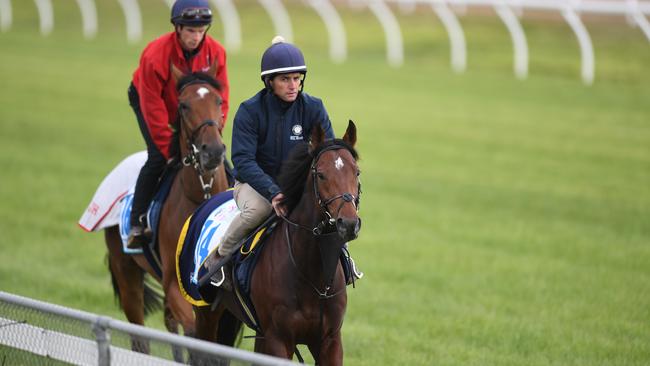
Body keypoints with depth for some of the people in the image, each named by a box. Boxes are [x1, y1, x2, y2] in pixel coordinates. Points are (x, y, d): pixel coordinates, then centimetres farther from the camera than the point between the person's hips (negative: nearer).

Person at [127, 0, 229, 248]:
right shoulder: (154, 56, -34)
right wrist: (170, 150, -28)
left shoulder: (216, 52, -23)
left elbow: (220, 99, -14)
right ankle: (137, 225, -16)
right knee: (157, 157, -22)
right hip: (146, 99, -4)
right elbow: (153, 109, -29)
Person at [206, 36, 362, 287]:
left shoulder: (313, 108, -9)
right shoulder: (250, 112, -17)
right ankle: (220, 256, -12)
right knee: (257, 208, -37)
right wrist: (273, 192, -40)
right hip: (255, 182, -3)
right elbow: (243, 160, -25)